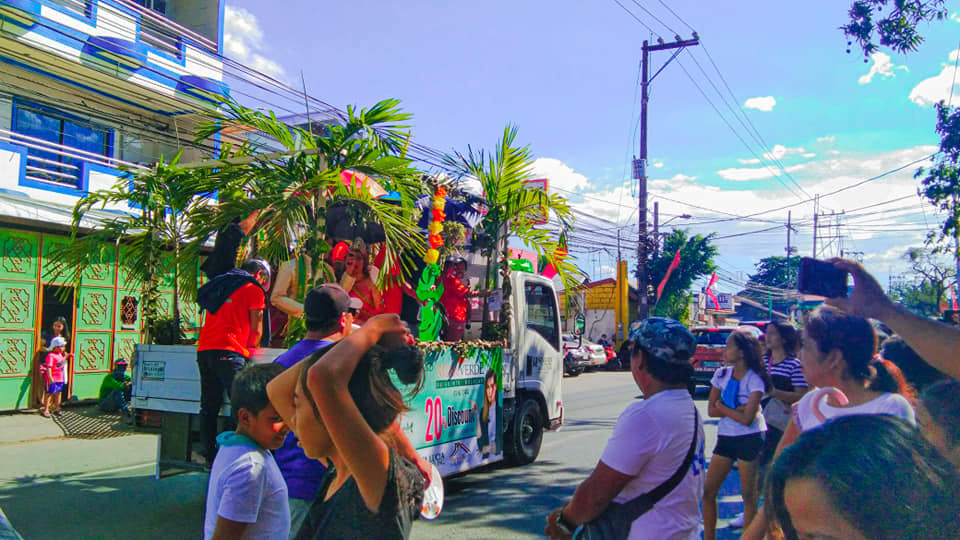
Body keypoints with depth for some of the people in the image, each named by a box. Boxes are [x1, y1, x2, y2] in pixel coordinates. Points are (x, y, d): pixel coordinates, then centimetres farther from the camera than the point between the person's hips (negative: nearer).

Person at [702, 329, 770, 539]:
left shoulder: (755, 380, -12)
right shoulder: (722, 374, 4)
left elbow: (747, 419, -19)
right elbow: (711, 410, 2)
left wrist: (722, 407, -8)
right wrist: (736, 410, -12)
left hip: (750, 439, -6)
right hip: (725, 438, 6)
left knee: (749, 495, 3)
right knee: (708, 492, 4)